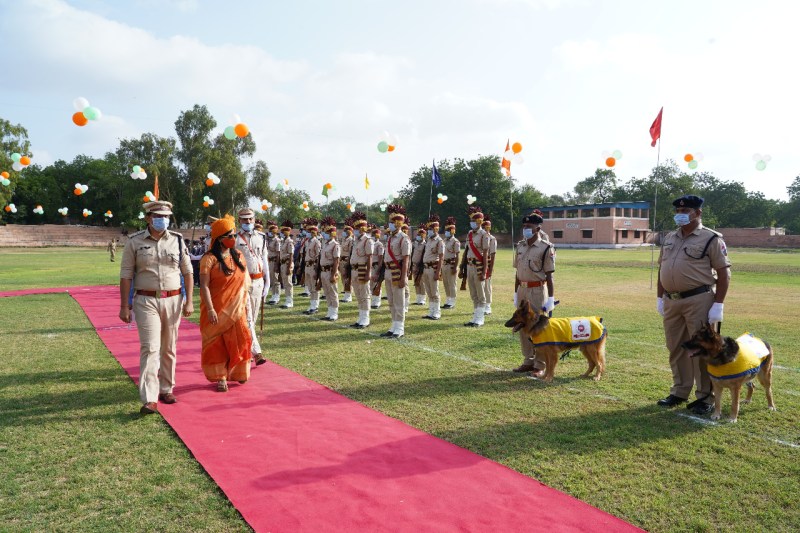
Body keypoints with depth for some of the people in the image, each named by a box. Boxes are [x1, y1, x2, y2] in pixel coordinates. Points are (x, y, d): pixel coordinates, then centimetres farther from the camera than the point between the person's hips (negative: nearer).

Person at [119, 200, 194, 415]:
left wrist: (189, 301, 3)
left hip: (173, 300, 3)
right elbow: (126, 276, 0)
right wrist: (125, 306, -3)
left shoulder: (177, 240, 6)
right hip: (146, 301, -3)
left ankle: (166, 389, 27)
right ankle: (149, 399, -9)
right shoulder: (135, 242, 0)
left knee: (169, 349, 12)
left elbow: (187, 272, 9)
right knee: (150, 348, -11)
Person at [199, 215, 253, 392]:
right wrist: (210, 309, -18)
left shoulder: (238, 256, 8)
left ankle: (237, 373, 23)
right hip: (217, 309, -4)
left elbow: (244, 283, 13)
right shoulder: (210, 258, -9)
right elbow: (204, 285, -13)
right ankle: (221, 378, 16)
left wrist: (246, 305, 10)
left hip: (236, 309, 4)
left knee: (240, 340, 2)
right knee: (217, 343, 4)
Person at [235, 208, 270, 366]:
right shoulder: (235, 239, -4)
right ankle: (256, 352, -12)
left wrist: (267, 283, 9)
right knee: (247, 319, -9)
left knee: (253, 318, 11)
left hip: (258, 281, 5)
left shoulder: (261, 238, 9)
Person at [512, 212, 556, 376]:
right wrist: (515, 293, 13)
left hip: (538, 291, -6)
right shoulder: (520, 246, 9)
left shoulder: (546, 248, -9)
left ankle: (540, 365, 10)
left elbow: (549, 276, -10)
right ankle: (528, 361, 24)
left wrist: (551, 298, -13)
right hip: (522, 290, 6)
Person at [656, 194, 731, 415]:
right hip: (671, 301, 6)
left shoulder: (711, 239, -6)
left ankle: (705, 397, 12)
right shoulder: (669, 238, 13)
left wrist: (718, 305, -14)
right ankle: (679, 392, 25)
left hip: (699, 301, -6)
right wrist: (660, 297, 14)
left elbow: (724, 273, -8)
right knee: (676, 349, 13)